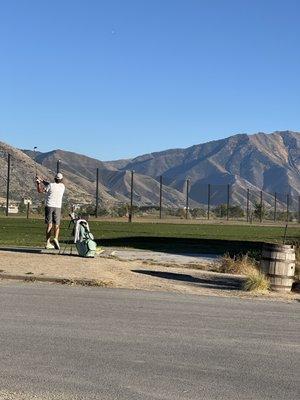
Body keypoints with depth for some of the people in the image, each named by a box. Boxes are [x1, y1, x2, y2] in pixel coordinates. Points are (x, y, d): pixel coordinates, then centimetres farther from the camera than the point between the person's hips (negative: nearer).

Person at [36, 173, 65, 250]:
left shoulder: (51, 185, -4)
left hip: (49, 206, 0)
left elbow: (40, 191, -2)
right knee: (56, 225, 6)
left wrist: (38, 183, 11)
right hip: (57, 207, 0)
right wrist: (42, 180, 21)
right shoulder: (62, 186, 6)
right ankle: (55, 238, -21)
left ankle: (48, 243, 2)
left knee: (49, 225, 4)